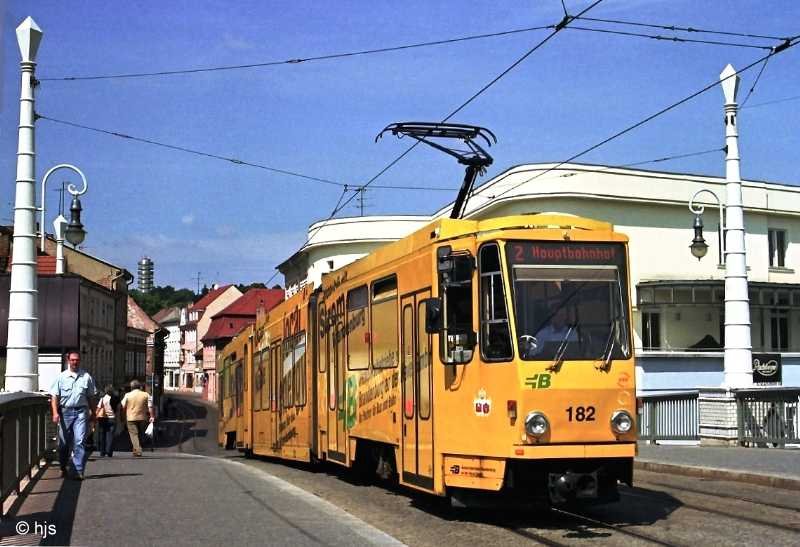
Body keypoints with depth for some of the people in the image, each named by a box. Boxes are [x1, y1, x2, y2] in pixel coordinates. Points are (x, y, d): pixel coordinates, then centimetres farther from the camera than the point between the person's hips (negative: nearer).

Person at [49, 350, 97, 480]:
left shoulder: (86, 377, 7)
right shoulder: (61, 377, 5)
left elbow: (91, 397, 13)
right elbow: (54, 396, 2)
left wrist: (93, 413, 13)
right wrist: (55, 412, -9)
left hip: (81, 412, -1)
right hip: (65, 411, 1)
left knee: (79, 441, -10)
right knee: (64, 442, 9)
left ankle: (79, 471, -9)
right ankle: (63, 468, 29)